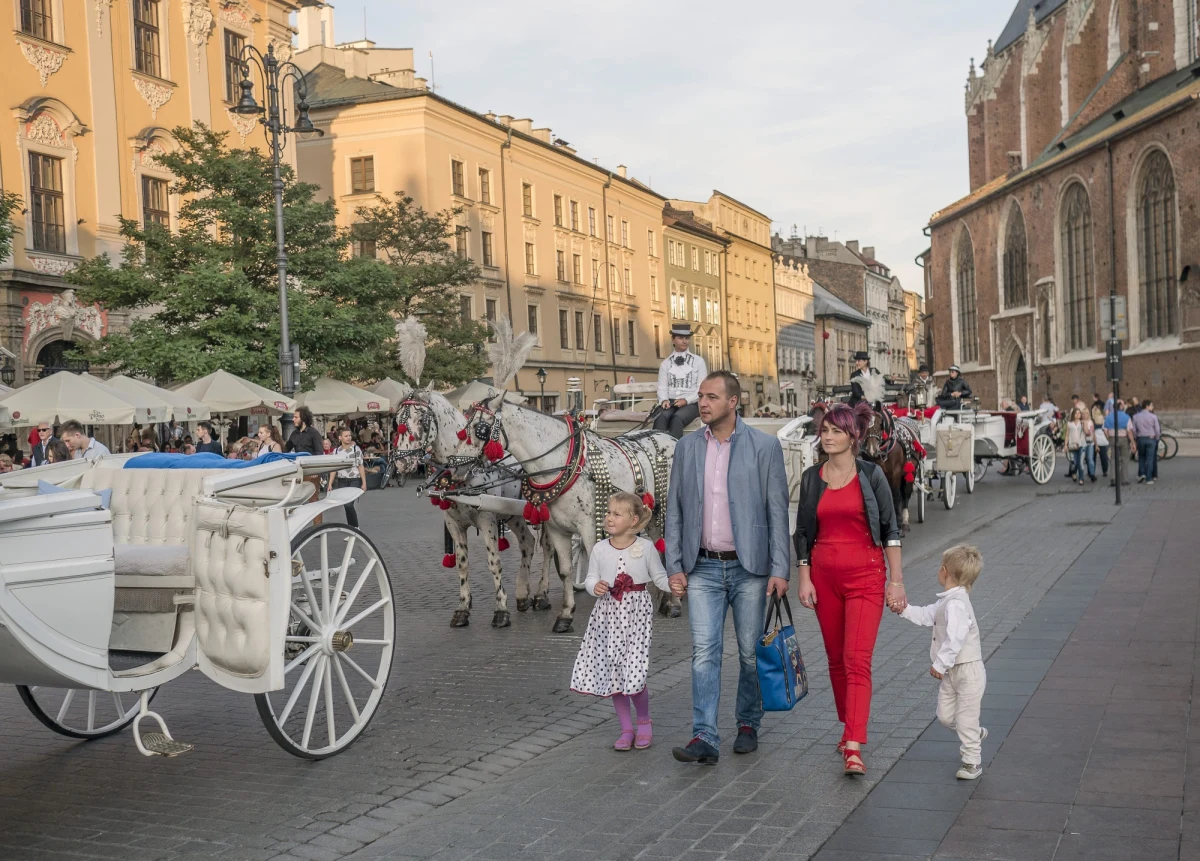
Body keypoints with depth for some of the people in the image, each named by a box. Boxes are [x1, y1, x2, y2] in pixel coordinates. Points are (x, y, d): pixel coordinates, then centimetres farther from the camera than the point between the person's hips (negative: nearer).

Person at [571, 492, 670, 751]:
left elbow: (659, 577, 4)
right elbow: (590, 579, 6)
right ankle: (626, 729, 22)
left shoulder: (645, 547, -4)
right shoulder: (599, 549, 1)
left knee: (634, 672, -11)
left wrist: (673, 583, -16)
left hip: (637, 612, -3)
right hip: (608, 613, 3)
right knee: (613, 673, 6)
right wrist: (595, 587, -17)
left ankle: (644, 720, 18)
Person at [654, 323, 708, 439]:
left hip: (691, 403, -2)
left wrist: (686, 400, -12)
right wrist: (664, 400, -14)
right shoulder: (666, 363, 14)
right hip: (670, 401, 2)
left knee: (677, 418, -35)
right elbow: (662, 387, 9)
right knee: (661, 417, -33)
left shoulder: (698, 361, 9)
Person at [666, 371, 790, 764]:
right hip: (703, 568, 2)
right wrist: (674, 567, 2)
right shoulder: (686, 447, 6)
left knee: (751, 653, 8)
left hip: (749, 568, -2)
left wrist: (779, 570, -9)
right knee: (704, 650, -4)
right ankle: (704, 737, -5)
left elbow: (777, 511, -4)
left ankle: (748, 724, 26)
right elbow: (675, 511, 8)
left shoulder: (765, 446, -3)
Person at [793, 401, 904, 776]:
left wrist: (896, 581, -4)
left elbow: (890, 530, -1)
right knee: (836, 659, 12)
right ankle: (849, 727, 29)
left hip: (865, 576, -4)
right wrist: (804, 578, 4)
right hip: (824, 575, 4)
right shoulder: (811, 478, 6)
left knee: (857, 660, -12)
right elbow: (803, 532, 11)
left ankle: (853, 748, -16)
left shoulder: (871, 475, -3)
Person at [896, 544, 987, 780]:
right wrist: (905, 610, 13)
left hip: (968, 671, -9)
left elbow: (955, 639, -30)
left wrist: (940, 664, -27)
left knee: (965, 717, 1)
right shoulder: (947, 601, 9)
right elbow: (927, 615, 22)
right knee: (945, 715, 13)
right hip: (952, 672, 9)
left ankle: (972, 760, 13)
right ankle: (975, 734, 35)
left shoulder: (956, 604, -24)